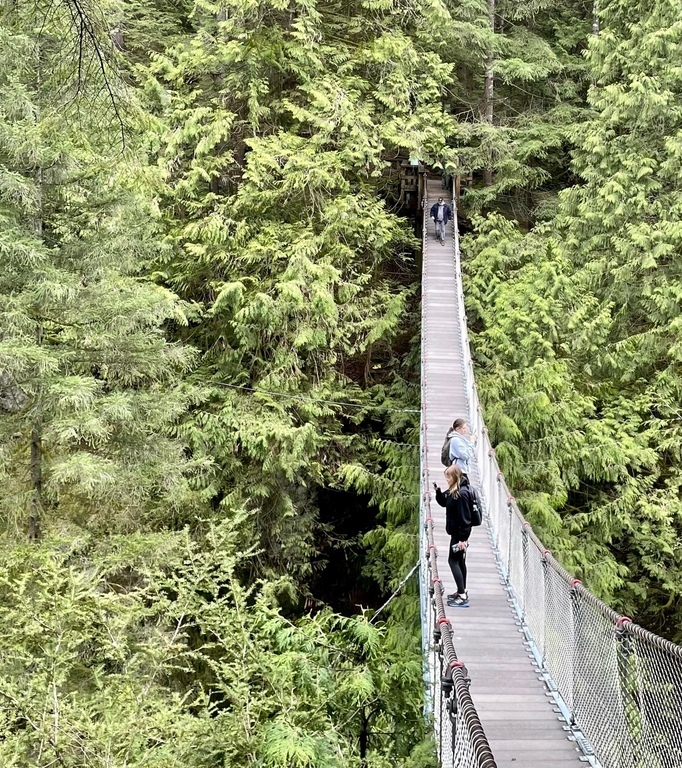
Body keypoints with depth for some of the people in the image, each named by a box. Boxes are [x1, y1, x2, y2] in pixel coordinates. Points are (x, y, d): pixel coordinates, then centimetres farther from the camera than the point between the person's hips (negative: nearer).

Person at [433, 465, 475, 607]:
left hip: (459, 534, -10)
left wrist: (462, 538, -23)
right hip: (457, 532, 10)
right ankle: (462, 592, 27)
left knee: (453, 561, -8)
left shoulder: (462, 493, -23)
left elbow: (465, 518, -24)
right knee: (460, 561, 16)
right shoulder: (454, 491, 7)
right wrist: (438, 491, 4)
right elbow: (444, 502, 22)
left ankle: (463, 597, -9)